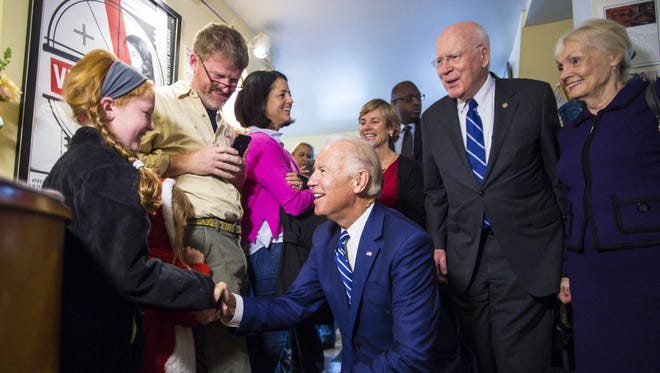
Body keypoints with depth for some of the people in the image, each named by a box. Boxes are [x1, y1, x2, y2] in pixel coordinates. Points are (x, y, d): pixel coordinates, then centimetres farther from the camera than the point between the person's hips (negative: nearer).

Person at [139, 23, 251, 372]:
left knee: (230, 333, 0)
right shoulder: (161, 101, 6)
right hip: (194, 230, -6)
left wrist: (237, 177, 12)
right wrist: (188, 162, -7)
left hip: (230, 238, 7)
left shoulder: (228, 129, 27)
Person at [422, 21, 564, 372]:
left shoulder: (534, 96, -1)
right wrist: (438, 245, 6)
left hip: (527, 257, -3)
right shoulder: (433, 119, 8)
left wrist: (571, 251, 1)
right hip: (465, 261, 3)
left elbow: (559, 170, 1)